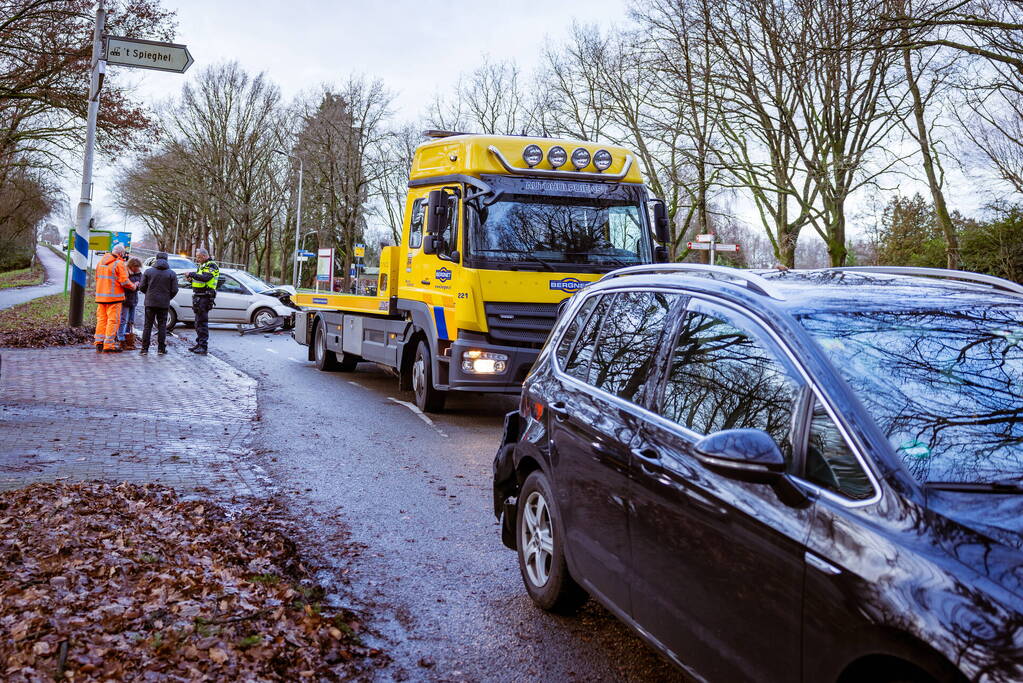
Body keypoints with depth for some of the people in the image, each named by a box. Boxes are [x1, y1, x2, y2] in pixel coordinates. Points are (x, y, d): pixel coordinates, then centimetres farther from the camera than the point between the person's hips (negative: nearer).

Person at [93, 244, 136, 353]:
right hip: (114, 296, -7)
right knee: (113, 320, -3)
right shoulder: (119, 264, -11)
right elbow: (124, 281, -15)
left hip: (100, 296, 7)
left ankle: (99, 341, 12)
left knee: (101, 318, 14)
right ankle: (108, 344, -5)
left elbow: (97, 278, 20)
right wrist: (133, 286, 2)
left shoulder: (101, 262, 14)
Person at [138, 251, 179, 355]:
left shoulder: (148, 271, 0)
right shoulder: (172, 274, -1)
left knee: (147, 325, 5)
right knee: (162, 326, 6)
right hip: (164, 304, 0)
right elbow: (174, 290, -4)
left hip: (150, 303, 0)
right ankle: (161, 348, 6)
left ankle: (145, 348, 4)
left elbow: (142, 287, -1)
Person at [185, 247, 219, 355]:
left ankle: (203, 347, -9)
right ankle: (199, 344, 21)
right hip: (198, 297, 10)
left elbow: (205, 278, -27)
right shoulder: (202, 265, 20)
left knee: (202, 322, -10)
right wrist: (191, 279, 9)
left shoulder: (212, 266, -10)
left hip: (205, 297, -10)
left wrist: (192, 274, -19)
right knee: (198, 322, 14)